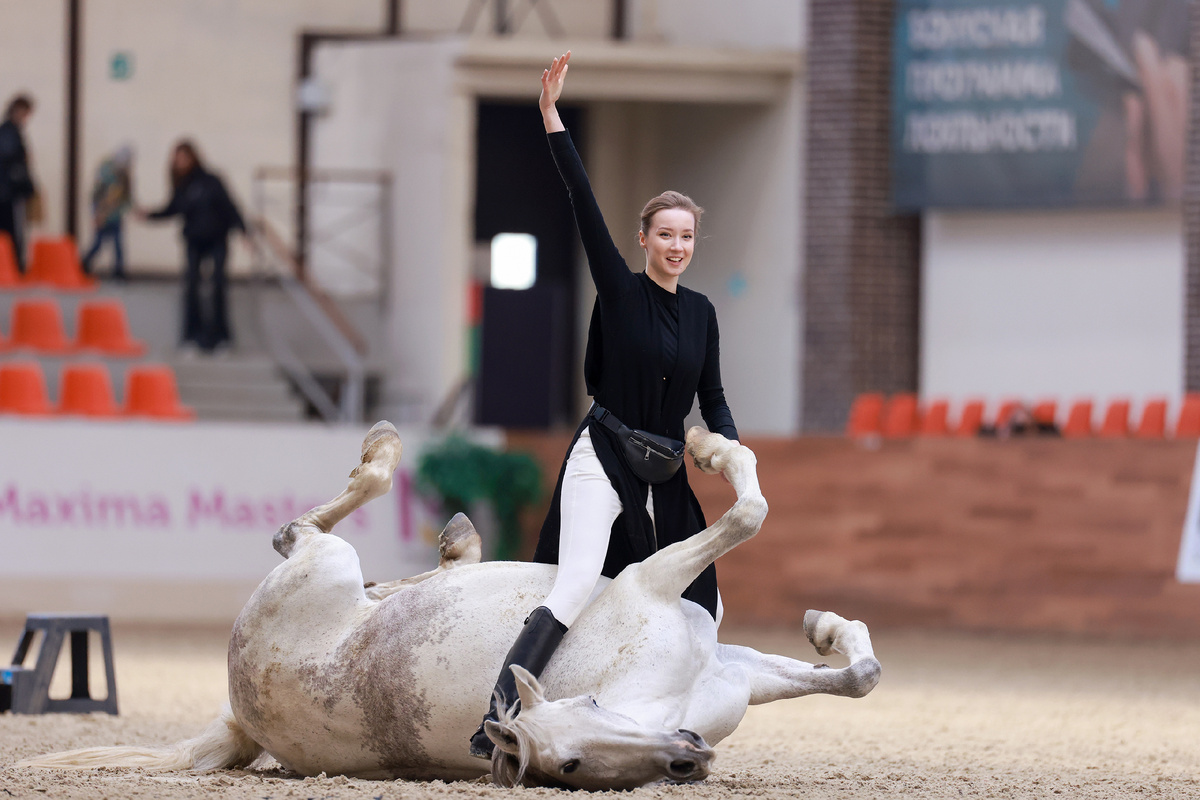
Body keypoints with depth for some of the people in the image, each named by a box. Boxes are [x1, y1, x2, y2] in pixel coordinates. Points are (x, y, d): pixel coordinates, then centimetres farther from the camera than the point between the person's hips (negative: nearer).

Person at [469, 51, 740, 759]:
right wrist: (553, 119, -19)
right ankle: (495, 721, -35)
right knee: (578, 585, -27)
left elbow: (713, 398, 16)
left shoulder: (701, 312, 11)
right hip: (602, 460, -6)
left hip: (665, 475, 6)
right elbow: (585, 204, -11)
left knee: (702, 607, 7)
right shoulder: (620, 290, -3)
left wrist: (730, 449, -4)